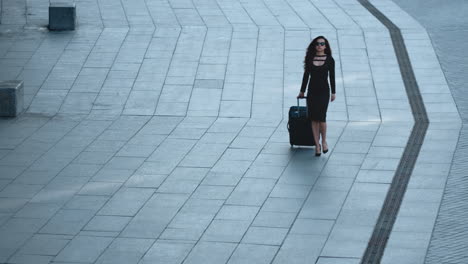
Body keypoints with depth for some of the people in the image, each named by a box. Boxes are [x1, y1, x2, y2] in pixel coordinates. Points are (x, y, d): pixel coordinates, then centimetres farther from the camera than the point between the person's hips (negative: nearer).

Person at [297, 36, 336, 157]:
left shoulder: (329, 59, 1)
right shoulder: (310, 58, 5)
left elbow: (332, 76, 4)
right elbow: (306, 75, 10)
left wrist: (333, 92, 1)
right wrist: (302, 91, 12)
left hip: (324, 90, -2)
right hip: (312, 90, 2)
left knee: (321, 117, -14)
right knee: (314, 119, 1)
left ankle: (324, 141, 7)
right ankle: (317, 144, 8)